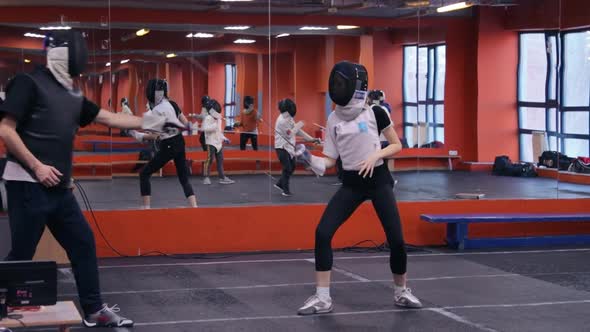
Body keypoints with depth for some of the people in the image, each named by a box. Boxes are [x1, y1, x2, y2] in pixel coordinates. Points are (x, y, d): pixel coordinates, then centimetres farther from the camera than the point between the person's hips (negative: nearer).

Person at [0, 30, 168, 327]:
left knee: (83, 244, 12)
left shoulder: (71, 93, 14)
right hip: (29, 186, -8)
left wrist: (149, 123, 14)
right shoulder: (29, 83, -9)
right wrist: (37, 166, -18)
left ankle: (94, 310, 23)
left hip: (59, 188, 9)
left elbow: (108, 118, 19)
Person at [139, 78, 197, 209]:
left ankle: (147, 208, 2)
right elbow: (186, 123, 8)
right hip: (179, 143, 7)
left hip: (168, 147, -7)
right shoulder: (172, 104, 5)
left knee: (144, 174, 5)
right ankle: (194, 208, -4)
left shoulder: (157, 110, -17)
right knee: (184, 179, 10)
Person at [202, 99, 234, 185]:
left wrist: (224, 138, 13)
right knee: (210, 160, -6)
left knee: (220, 160, 8)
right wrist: (214, 126, -32)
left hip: (219, 142, 8)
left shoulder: (218, 119, 13)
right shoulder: (208, 118, -12)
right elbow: (205, 128, -27)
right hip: (211, 143, -8)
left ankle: (222, 177, 11)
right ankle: (206, 178, 2)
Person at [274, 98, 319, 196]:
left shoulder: (289, 118, 9)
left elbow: (298, 131, 11)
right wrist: (298, 125, -12)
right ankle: (285, 190, 5)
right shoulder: (282, 120, -20)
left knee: (292, 167, 13)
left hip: (289, 147, 9)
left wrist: (312, 139, 6)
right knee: (287, 169, -6)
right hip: (282, 147, -9)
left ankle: (280, 184, 25)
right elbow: (289, 134, -23)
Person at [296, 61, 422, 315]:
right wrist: (308, 158, -13)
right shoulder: (333, 119, 2)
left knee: (396, 239, -5)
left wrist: (375, 155, -16)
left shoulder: (375, 113, -8)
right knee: (322, 233, -12)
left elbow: (397, 146, 1)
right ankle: (322, 298, -3)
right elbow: (329, 161, 5)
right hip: (351, 184, 3)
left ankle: (400, 292, 21)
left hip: (378, 180, -3)